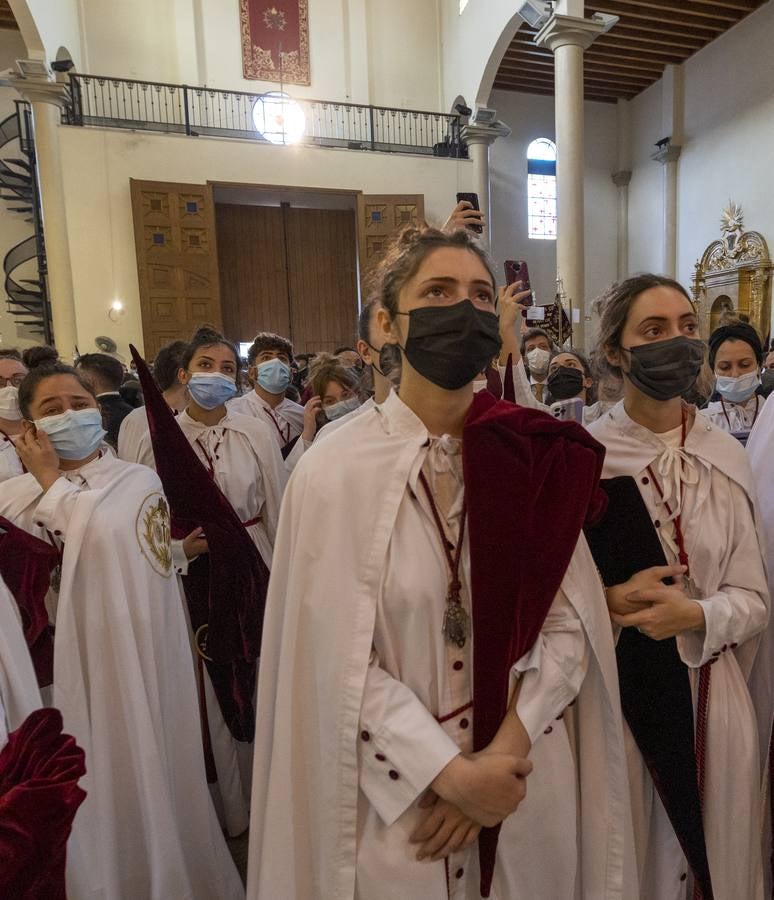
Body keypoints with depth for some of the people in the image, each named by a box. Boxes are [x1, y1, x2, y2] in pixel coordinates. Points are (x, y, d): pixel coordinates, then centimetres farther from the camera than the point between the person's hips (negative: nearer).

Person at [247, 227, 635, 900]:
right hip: (398, 794, -2)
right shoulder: (335, 469, -14)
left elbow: (570, 623, -5)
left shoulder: (535, 457, -5)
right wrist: (450, 772, -14)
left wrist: (504, 752, -14)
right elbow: (339, 662, -14)